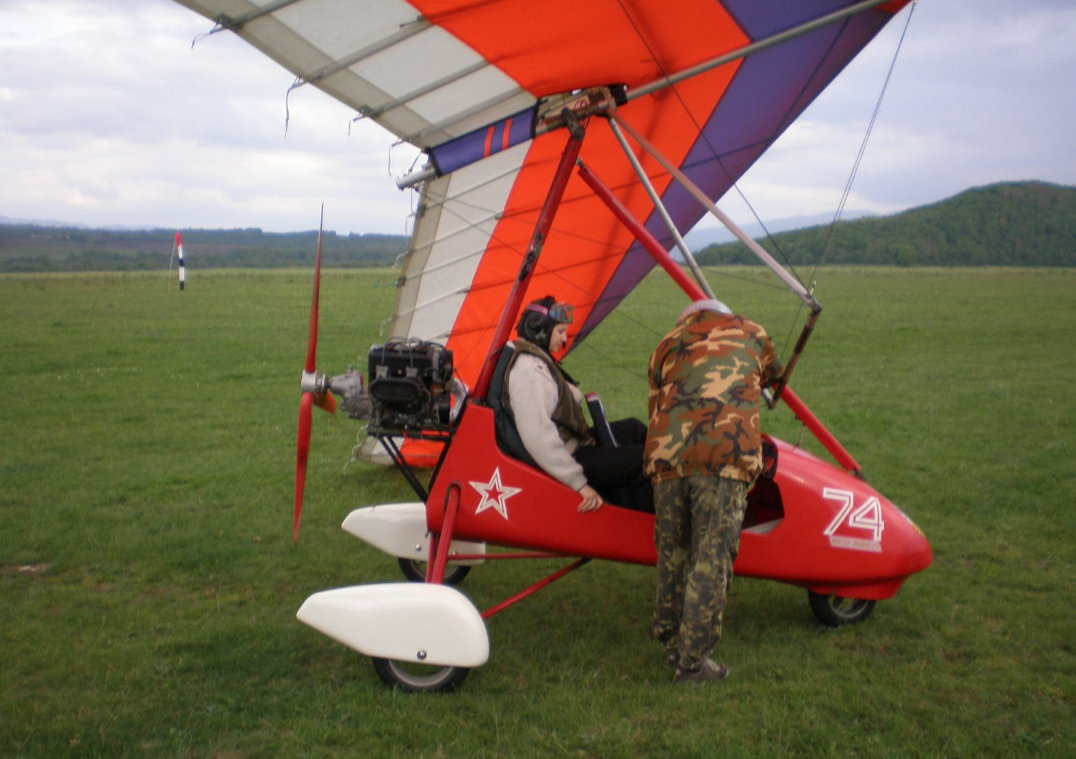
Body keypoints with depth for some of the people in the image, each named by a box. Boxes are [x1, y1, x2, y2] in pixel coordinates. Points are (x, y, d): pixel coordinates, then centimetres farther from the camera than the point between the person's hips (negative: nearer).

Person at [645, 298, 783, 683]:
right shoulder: (752, 333, 26)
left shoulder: (667, 344, 28)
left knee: (672, 553, 15)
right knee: (712, 558, 1)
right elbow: (771, 374, 46)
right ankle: (692, 662, 3)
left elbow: (656, 406, 20)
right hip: (727, 456, -3)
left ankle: (671, 643, 28)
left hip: (665, 455, 3)